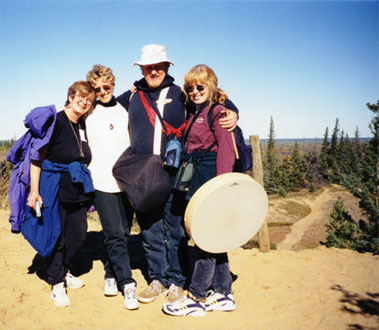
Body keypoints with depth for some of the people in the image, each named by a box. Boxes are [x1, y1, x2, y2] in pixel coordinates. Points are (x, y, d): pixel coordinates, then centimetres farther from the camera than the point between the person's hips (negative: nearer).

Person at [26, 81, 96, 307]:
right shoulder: (55, 121, -10)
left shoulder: (83, 125, 10)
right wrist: (34, 190, -17)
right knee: (57, 236, 3)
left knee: (79, 235, 11)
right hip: (55, 188, -6)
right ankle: (57, 283, 20)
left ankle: (64, 271, 35)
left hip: (78, 188, 6)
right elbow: (37, 156, -12)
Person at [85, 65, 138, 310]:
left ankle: (112, 275, 26)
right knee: (114, 235, -6)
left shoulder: (126, 109, 9)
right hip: (102, 182, -2)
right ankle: (127, 283, 0)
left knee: (123, 233, 8)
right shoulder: (89, 113, 6)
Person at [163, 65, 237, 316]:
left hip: (210, 178, -9)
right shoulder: (197, 114, 19)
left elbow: (226, 150, -16)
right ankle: (222, 293, 21)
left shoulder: (218, 111, -7)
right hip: (198, 179, 9)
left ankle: (197, 298, 6)